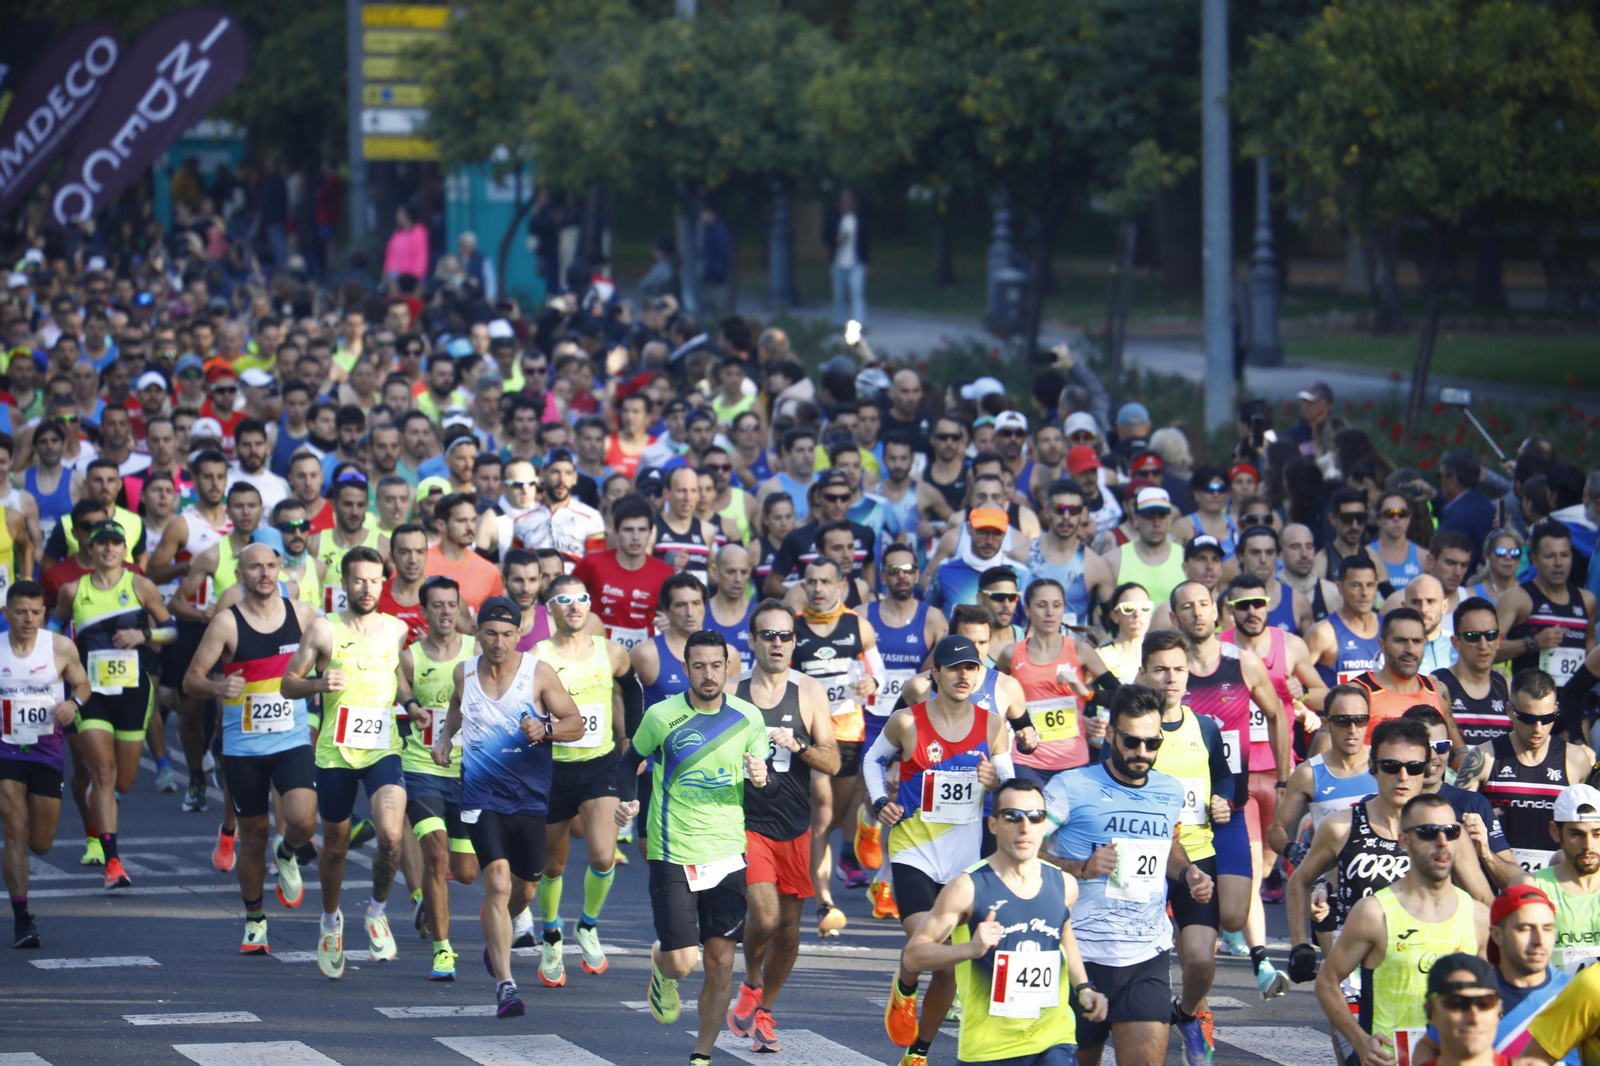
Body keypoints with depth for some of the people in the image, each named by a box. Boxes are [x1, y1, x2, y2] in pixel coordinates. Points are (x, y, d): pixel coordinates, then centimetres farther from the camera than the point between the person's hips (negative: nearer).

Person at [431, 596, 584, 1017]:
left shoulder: (539, 673, -6)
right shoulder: (464, 673, 1)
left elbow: (576, 724, -2)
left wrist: (545, 730, -22)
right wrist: (444, 736, 7)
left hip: (529, 797, 1)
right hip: (482, 796, -1)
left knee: (525, 889, 13)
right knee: (498, 882, -17)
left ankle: (494, 929, 49)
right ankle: (504, 985, -17)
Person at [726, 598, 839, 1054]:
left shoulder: (810, 693, 2)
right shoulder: (730, 691, -1)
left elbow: (832, 763, -1)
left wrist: (797, 745, -19)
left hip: (795, 827, 2)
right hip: (746, 823, -2)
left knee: (789, 927, 7)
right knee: (765, 916, -18)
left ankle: (763, 1012, 27)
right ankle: (750, 984, 12)